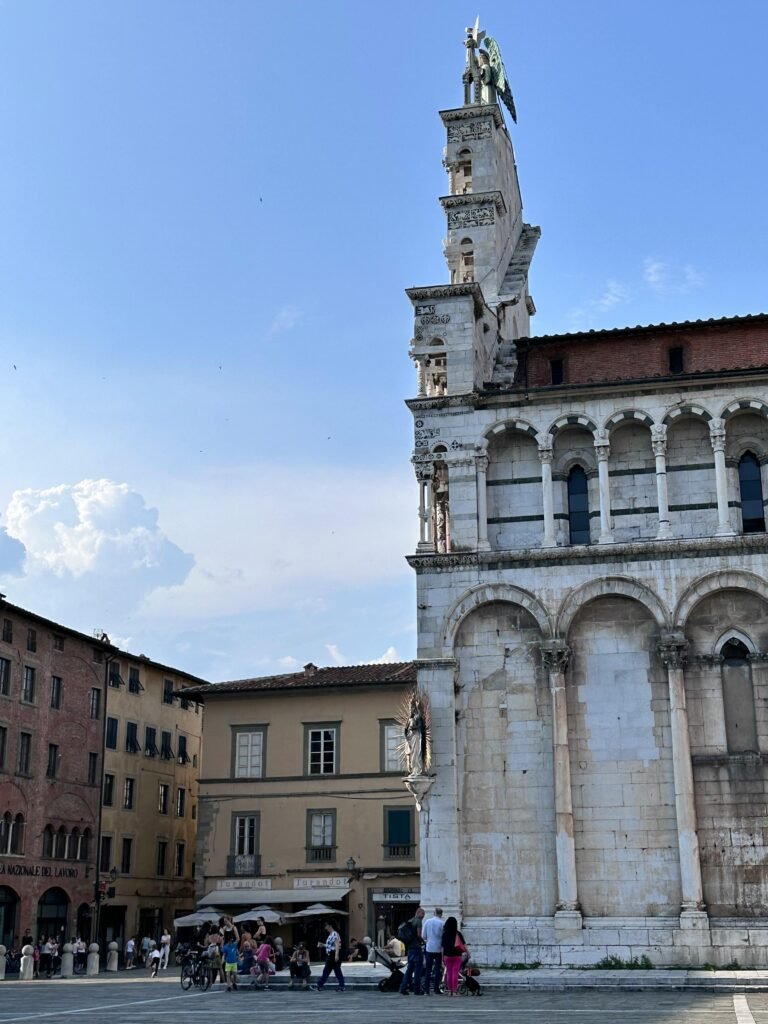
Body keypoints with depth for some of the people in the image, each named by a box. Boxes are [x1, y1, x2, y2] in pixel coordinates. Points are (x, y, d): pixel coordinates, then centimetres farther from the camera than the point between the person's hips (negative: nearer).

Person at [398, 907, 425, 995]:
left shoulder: (409, 921, 16)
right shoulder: (418, 921, -10)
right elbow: (419, 934, -18)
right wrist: (422, 940, 1)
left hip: (409, 948, 8)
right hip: (416, 947, -8)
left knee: (409, 968, 12)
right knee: (418, 968, -2)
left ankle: (403, 988, 7)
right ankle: (417, 990, -1)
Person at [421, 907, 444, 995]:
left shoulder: (427, 921, -1)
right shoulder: (442, 923, -10)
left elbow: (423, 936, 3)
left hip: (429, 948, 3)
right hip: (438, 948, -3)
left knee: (428, 970, 8)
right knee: (437, 969, 7)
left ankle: (426, 990, 4)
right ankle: (436, 989, 6)